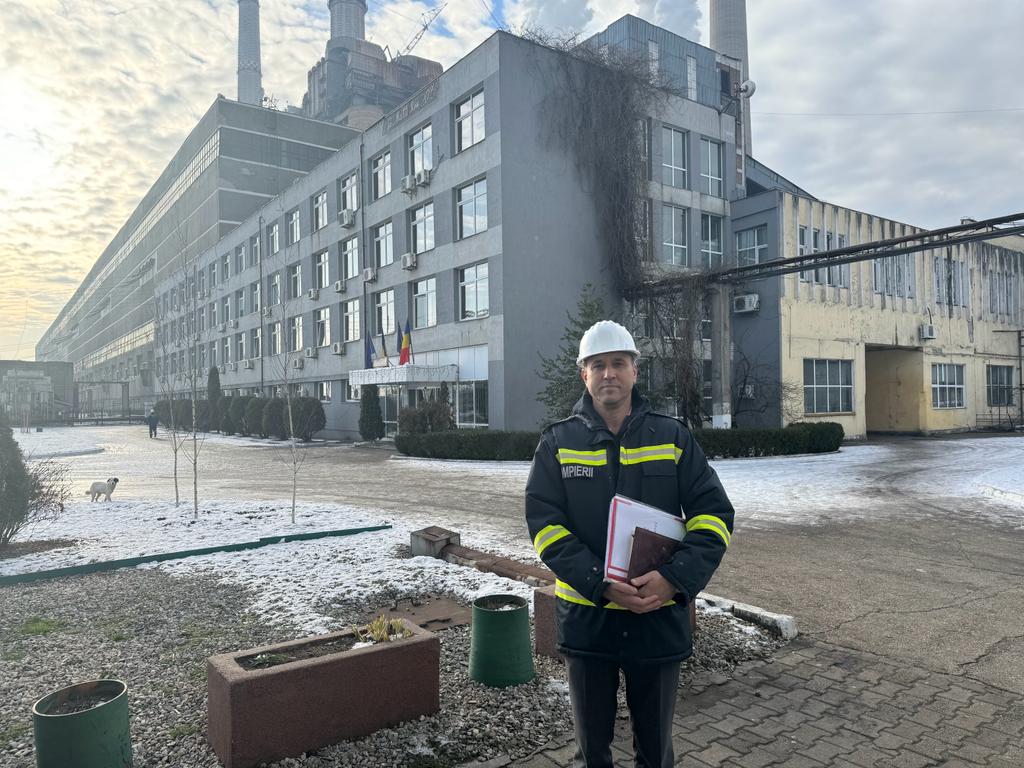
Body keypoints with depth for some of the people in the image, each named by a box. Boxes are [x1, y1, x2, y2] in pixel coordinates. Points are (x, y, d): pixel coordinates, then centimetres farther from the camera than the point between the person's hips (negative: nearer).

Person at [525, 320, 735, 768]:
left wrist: (674, 577, -18)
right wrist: (600, 584, -20)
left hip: (661, 617, 1)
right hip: (585, 615, 0)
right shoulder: (558, 442, -3)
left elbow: (713, 514, -3)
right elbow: (544, 523, -9)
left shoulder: (673, 437, -1)